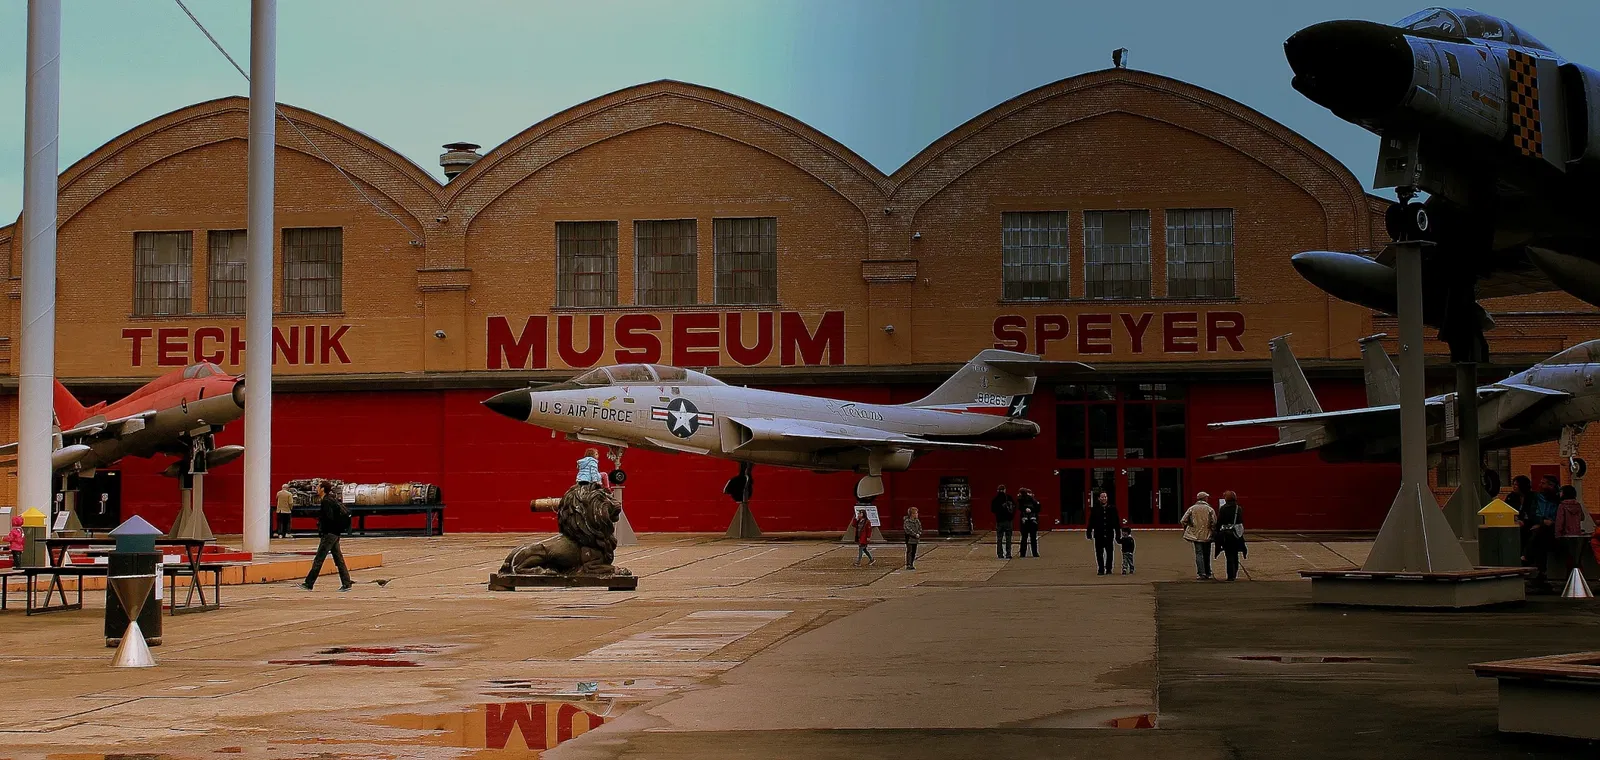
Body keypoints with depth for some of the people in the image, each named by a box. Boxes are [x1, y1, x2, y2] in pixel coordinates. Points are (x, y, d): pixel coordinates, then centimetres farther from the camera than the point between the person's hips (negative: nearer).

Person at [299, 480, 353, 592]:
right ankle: (347, 583, 6)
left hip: (330, 533, -10)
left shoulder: (326, 502, -15)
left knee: (318, 559, -6)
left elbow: (329, 518, -22)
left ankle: (309, 584, -3)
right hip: (335, 533, 10)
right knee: (338, 558, 9)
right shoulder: (330, 499, 14)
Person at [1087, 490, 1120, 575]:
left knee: (1109, 552, 6)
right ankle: (1101, 569, 10)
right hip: (1098, 535, -1)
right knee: (1099, 553, 1)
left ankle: (1108, 569, 18)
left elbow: (1116, 522, 6)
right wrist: (1089, 534, -2)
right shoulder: (1095, 509, 1)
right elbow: (1091, 522, 2)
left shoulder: (1112, 508, 3)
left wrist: (1118, 534, 4)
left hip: (1109, 534, 1)